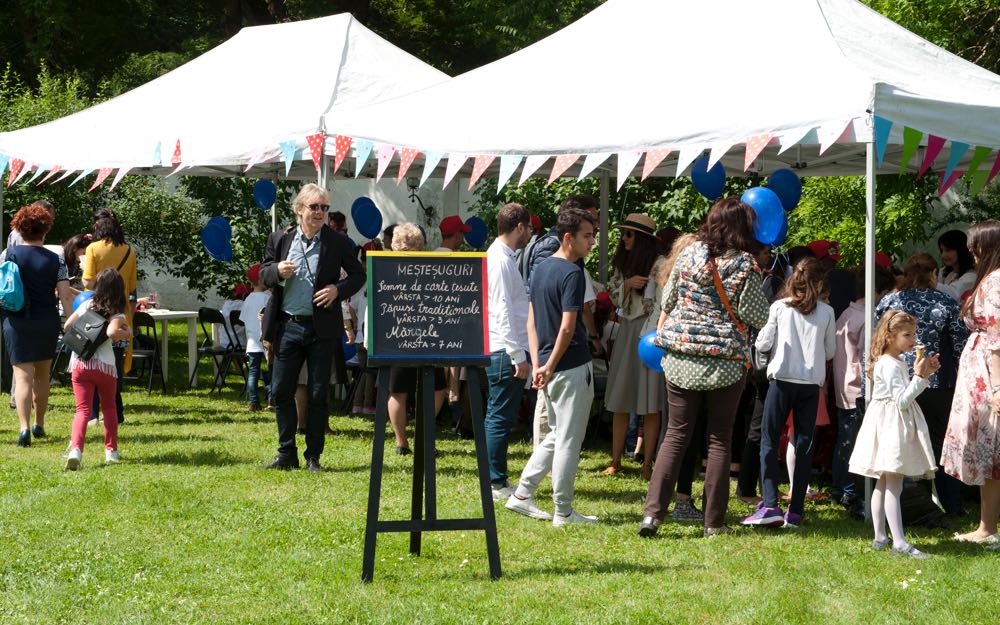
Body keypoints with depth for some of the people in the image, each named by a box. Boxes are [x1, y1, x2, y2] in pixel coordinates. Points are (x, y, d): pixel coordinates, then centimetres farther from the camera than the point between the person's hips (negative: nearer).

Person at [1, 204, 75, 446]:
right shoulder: (55, 260, -2)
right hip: (47, 324, 2)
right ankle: (39, 425, 29)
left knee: (23, 375, -5)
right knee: (42, 375, 19)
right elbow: (65, 296, -7)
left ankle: (24, 427, -22)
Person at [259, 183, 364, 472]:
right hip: (288, 326, 2)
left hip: (322, 328, -2)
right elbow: (263, 274, 12)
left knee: (318, 394, 4)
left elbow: (358, 275, 6)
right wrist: (277, 271, -11)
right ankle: (287, 454, 15)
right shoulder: (280, 239, 4)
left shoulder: (338, 242, -1)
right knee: (281, 391, 4)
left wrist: (338, 289, -12)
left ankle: (313, 456, 13)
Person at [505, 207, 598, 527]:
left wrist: (538, 364, 8)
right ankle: (563, 512, 7)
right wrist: (550, 366, -10)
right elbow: (568, 327, -20)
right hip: (572, 367, -8)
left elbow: (531, 322, 11)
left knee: (556, 436, 20)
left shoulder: (540, 269, 11)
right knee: (569, 441, 1)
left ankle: (522, 495, 17)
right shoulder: (572, 273, -16)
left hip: (548, 368, 8)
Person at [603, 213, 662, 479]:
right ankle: (616, 461, 7)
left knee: (650, 404, -3)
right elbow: (615, 298, 15)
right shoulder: (622, 263, 15)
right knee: (619, 402, 4)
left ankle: (647, 463, 2)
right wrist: (627, 285, -5)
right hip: (626, 331, 6)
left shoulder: (660, 265, -8)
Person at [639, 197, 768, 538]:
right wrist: (759, 287, 9)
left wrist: (660, 332, 27)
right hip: (725, 362, -3)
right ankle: (714, 521, 9)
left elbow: (667, 300, 11)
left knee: (676, 435, 7)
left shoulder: (690, 254, 1)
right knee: (719, 440, 8)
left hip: (680, 357, 3)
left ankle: (652, 512, -5)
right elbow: (756, 317, -7)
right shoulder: (745, 266, -9)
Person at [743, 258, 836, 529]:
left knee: (769, 440, 3)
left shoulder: (779, 307, -2)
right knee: (804, 445, 7)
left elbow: (763, 344, -1)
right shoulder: (827, 312, 2)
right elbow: (830, 351, 10)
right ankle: (795, 511, 4)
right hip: (812, 382, 2)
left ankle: (770, 505, -10)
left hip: (782, 378, -2)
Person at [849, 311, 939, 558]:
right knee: (894, 486, -12)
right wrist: (919, 376, -18)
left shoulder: (898, 362, 13)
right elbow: (903, 400, -23)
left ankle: (880, 538, 19)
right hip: (891, 426, -11)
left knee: (883, 484, 13)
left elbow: (904, 396, 18)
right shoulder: (891, 366, -18)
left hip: (897, 426, 11)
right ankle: (899, 543, -14)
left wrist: (923, 374, 10)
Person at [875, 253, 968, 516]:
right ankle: (952, 506, 11)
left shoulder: (888, 302, 1)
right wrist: (964, 382, 11)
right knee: (942, 444, 10)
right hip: (938, 385, -1)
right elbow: (961, 346, 0)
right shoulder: (947, 304, -2)